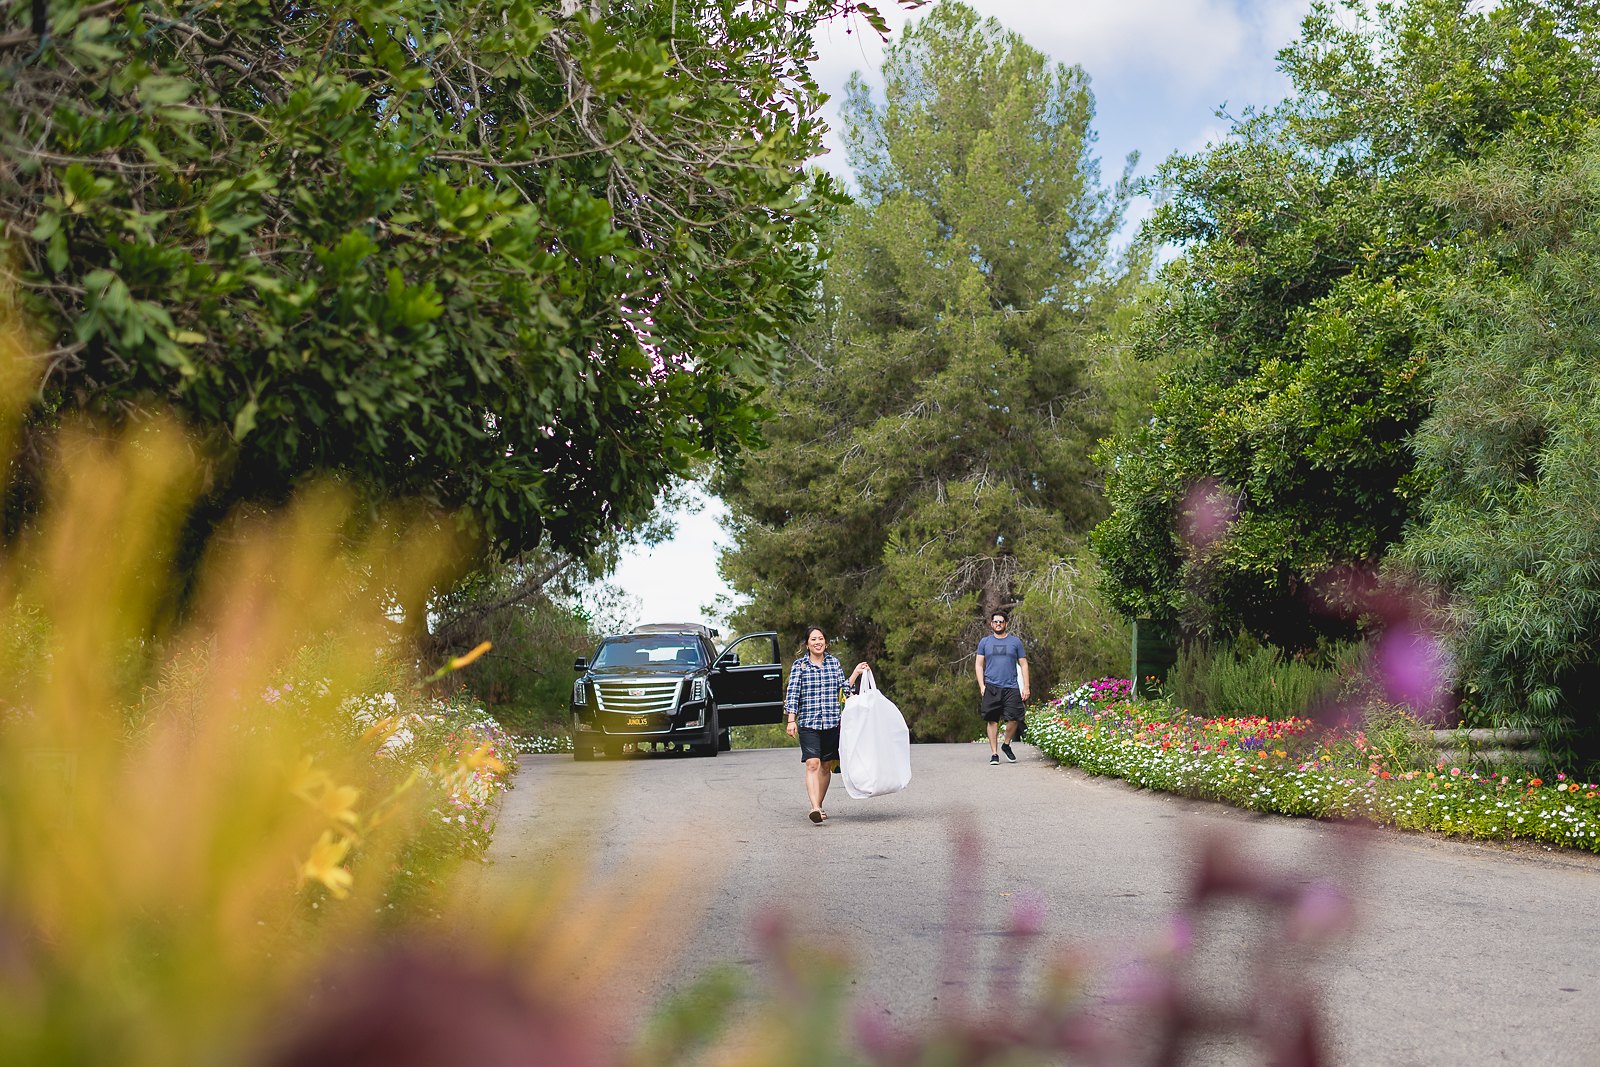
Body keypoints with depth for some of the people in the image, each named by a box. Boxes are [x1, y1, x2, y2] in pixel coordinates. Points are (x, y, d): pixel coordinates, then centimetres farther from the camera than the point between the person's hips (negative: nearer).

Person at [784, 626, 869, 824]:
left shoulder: (834, 663, 11)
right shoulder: (800, 665, 1)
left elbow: (843, 689, 13)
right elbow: (792, 694, -2)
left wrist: (856, 673, 4)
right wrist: (791, 720, -9)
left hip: (832, 723, 4)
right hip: (808, 723, -4)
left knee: (826, 766, 9)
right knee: (813, 764, -17)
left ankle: (819, 806, 23)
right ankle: (814, 808, -28)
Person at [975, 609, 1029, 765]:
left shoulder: (1015, 641, 10)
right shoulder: (985, 642, 11)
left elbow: (1023, 665, 10)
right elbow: (979, 665, 10)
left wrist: (1026, 687, 2)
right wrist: (982, 686, -2)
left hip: (1011, 688, 0)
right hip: (991, 687, 0)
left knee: (1014, 719, -10)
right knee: (992, 720, -2)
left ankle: (1006, 745, 15)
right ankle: (994, 754, 5)